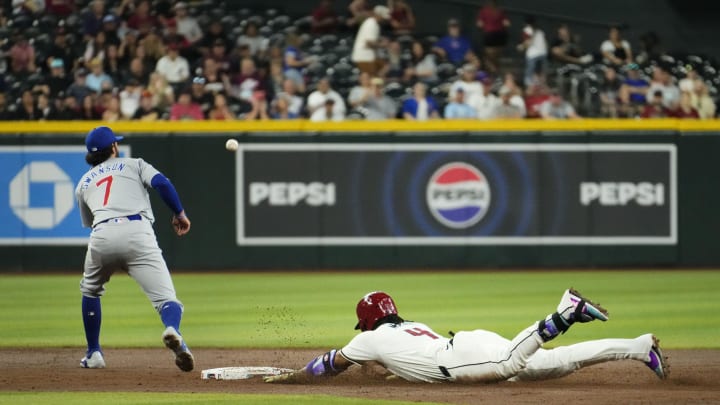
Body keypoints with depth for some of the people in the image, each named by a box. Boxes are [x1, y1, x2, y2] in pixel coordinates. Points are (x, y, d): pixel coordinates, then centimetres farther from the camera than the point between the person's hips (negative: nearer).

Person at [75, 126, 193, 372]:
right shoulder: (134, 165, 24)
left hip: (102, 235, 2)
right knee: (165, 297, -8)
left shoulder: (83, 183, 31)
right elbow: (161, 183, 5)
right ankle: (172, 330, -41)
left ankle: (93, 354, 27)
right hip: (137, 231, -2)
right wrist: (180, 213, 11)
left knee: (90, 290, 31)